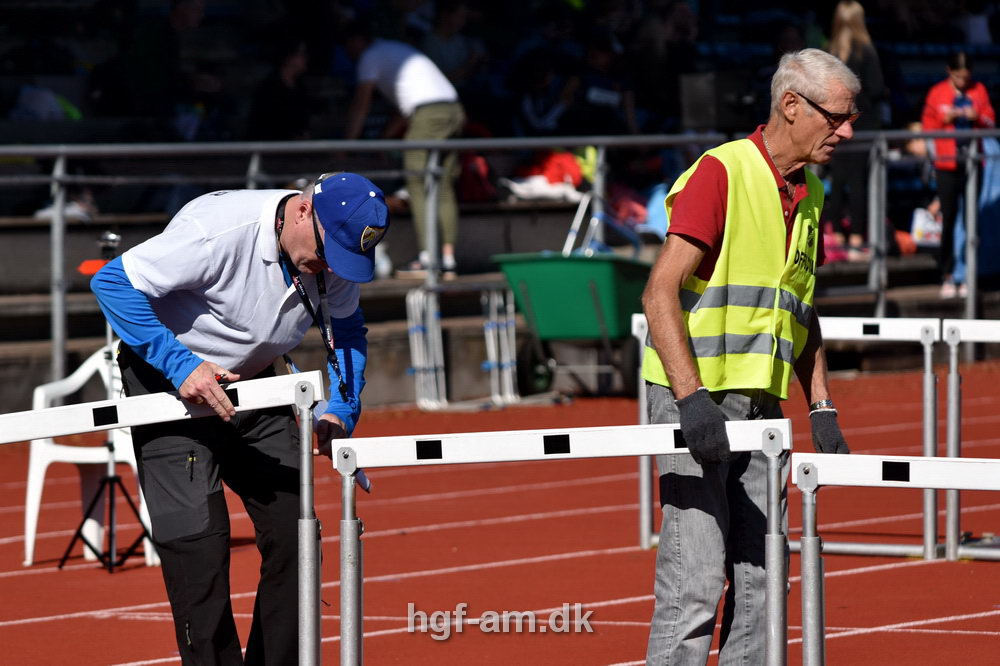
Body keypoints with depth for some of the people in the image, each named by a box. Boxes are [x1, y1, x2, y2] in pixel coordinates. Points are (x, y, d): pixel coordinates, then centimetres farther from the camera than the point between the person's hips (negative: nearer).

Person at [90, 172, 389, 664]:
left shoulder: (335, 253, -10)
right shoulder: (219, 231, -31)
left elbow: (346, 329, 9)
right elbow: (113, 283, -27)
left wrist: (340, 412, -7)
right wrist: (179, 365, -31)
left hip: (253, 384, 6)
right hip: (168, 384, -6)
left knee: (292, 531, -2)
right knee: (199, 540, -16)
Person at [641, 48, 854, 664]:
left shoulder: (809, 195, 14)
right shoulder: (722, 173, -11)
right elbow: (660, 292, -16)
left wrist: (822, 410, 14)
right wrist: (691, 399, -24)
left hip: (761, 405, 8)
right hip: (696, 401, -8)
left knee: (758, 578, 7)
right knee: (696, 580, -12)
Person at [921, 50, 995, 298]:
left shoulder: (978, 91, 8)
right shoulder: (938, 93, 2)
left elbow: (991, 121, 9)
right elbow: (927, 125, 4)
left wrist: (977, 117, -10)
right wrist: (946, 118, -13)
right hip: (947, 164, -2)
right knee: (948, 219, -2)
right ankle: (947, 276, 2)